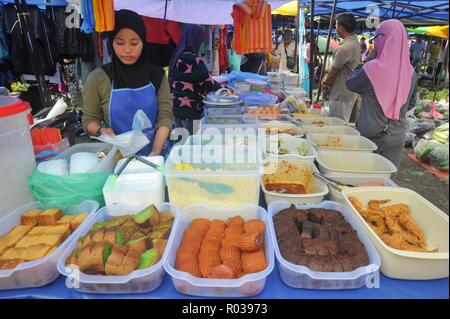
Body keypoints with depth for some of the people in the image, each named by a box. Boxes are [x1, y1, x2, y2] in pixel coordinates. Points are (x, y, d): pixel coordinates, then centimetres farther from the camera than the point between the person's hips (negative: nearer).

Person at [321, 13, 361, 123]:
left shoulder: (345, 48, -23)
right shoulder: (355, 42, 9)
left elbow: (333, 72, -14)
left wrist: (325, 85, 1)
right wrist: (327, 78, 7)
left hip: (341, 95, -9)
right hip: (351, 92, 10)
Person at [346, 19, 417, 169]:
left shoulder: (373, 68, -16)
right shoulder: (410, 72, 0)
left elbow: (350, 84, 1)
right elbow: (411, 104, 12)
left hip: (371, 136, -4)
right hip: (397, 137, 5)